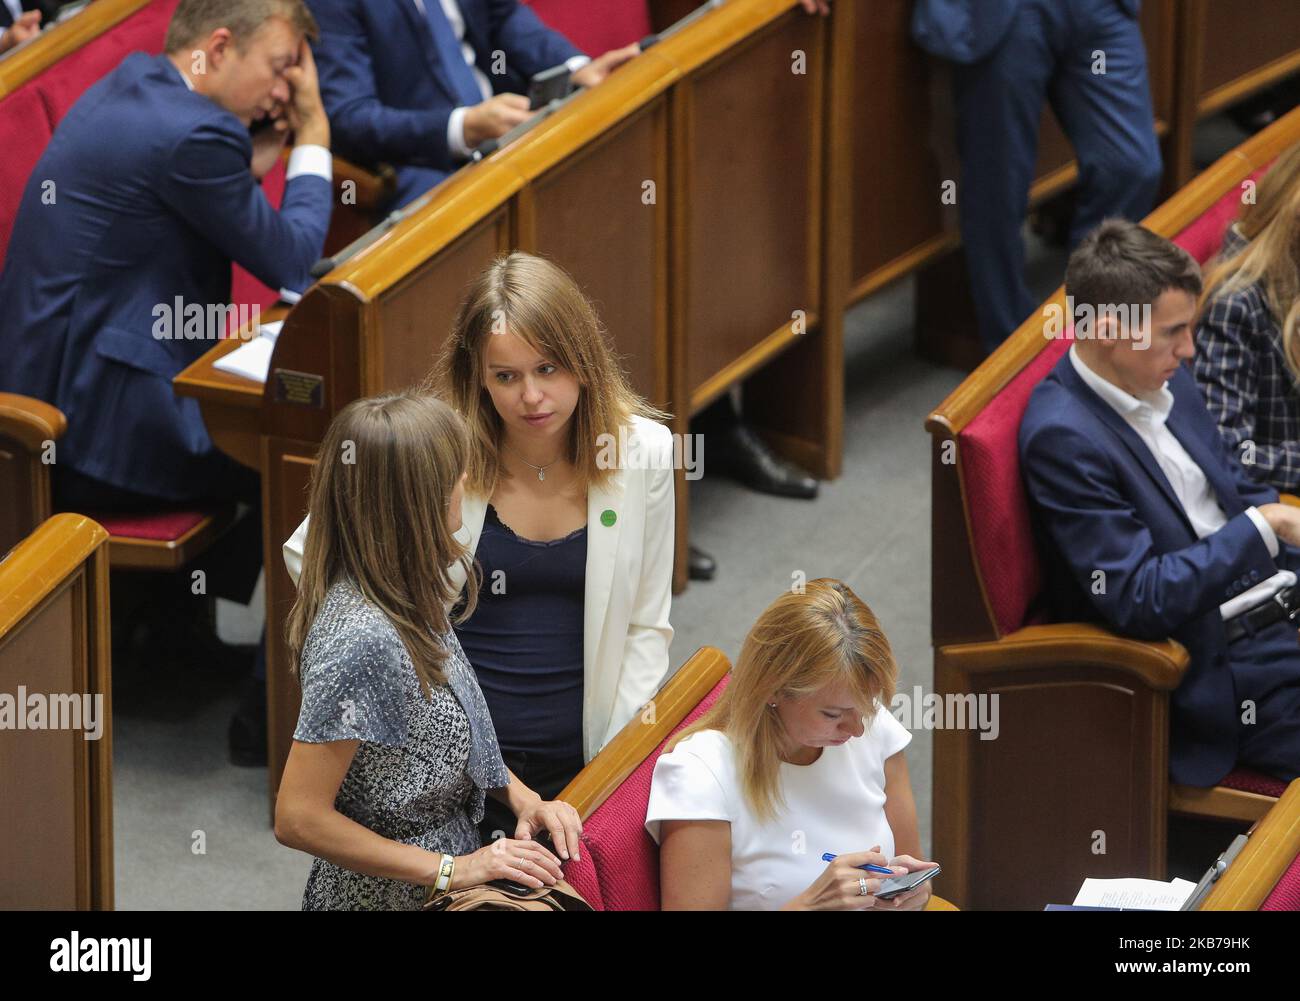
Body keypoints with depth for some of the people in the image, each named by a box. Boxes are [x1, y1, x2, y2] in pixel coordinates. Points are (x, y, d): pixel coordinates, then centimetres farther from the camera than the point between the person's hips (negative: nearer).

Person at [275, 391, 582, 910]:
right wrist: (452, 870, -23)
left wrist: (520, 795, -3)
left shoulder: (402, 595, -2)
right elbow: (297, 819, -27)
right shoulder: (362, 640, -29)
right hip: (387, 896, -8)